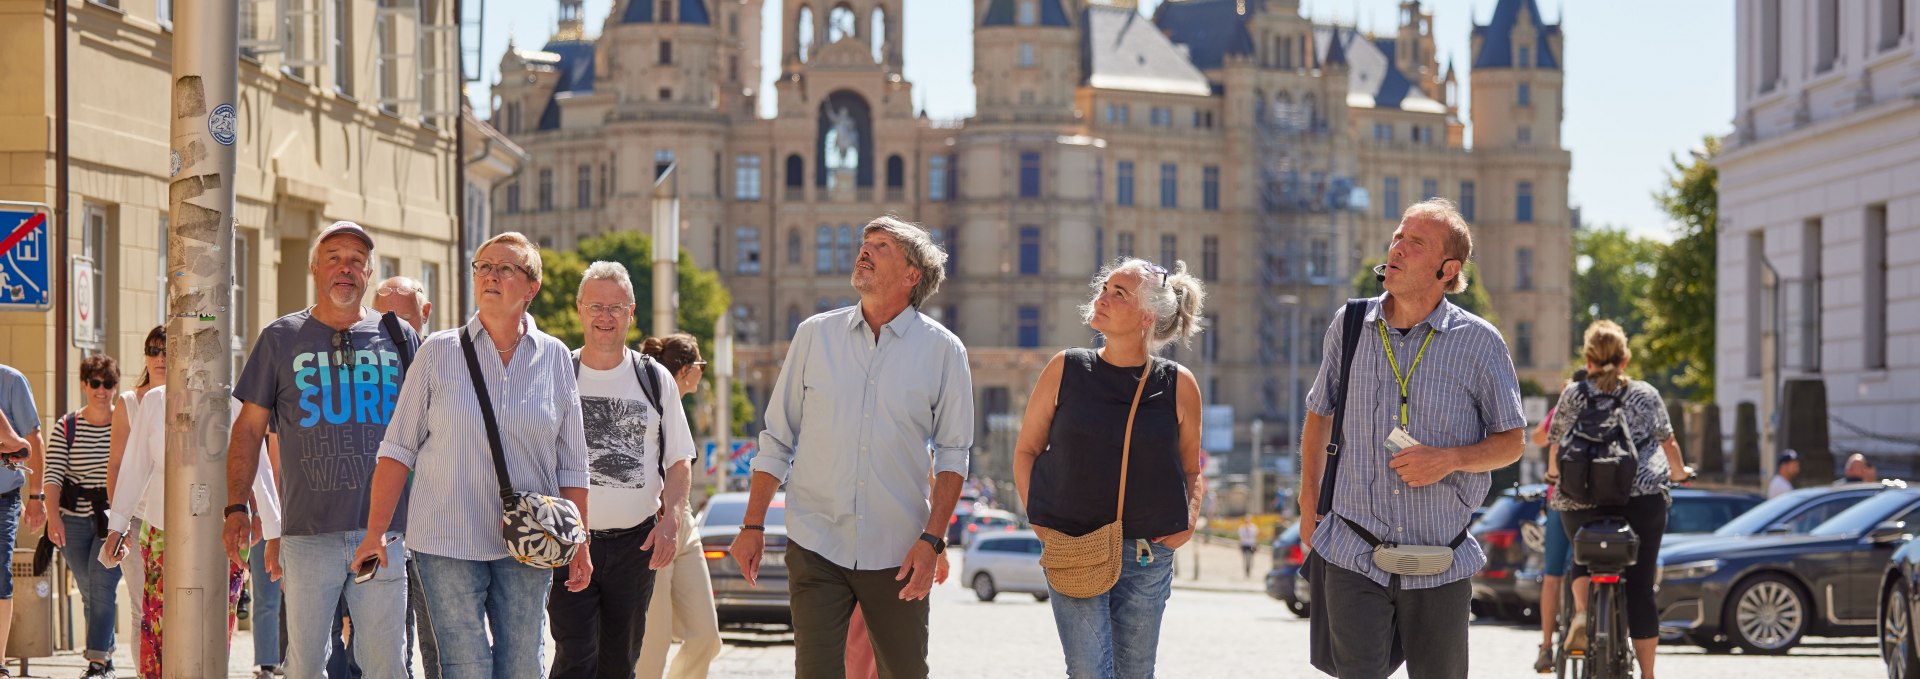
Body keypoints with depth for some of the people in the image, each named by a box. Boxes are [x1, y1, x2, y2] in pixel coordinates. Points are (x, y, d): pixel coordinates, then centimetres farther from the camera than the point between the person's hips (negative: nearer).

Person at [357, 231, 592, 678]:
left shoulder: (555, 358, 7)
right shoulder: (438, 353, 2)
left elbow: (572, 464, 10)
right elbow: (398, 449, 2)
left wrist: (580, 543, 6)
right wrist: (375, 533, -4)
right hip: (447, 541, -2)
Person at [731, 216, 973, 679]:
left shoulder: (942, 350, 1)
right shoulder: (815, 335, 6)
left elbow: (952, 453, 2)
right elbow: (776, 440, 10)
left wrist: (932, 539, -8)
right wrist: (753, 525, 6)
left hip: (897, 554, 0)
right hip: (815, 548, 1)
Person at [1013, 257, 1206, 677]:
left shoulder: (1178, 386, 2)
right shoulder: (1065, 370, 1)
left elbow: (1192, 470, 14)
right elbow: (1026, 450, 10)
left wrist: (1190, 521, -3)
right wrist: (1036, 517, -2)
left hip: (1148, 554, 1)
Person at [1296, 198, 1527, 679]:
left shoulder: (1480, 342, -2)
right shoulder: (1349, 326, 5)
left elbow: (1512, 440, 4)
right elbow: (1318, 414, 19)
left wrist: (1451, 458, -15)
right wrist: (1308, 506, 15)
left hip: (1440, 564, -1)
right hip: (1354, 556, 1)